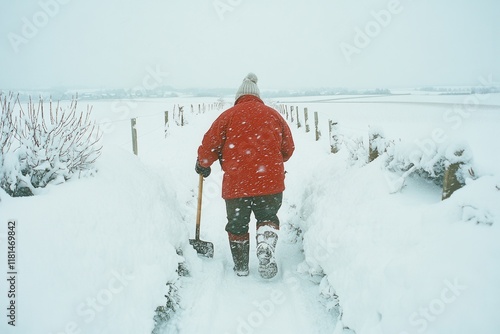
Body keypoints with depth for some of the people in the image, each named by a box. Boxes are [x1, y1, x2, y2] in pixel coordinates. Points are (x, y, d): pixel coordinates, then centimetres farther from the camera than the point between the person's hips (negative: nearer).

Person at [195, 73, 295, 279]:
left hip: (236, 183, -1)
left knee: (237, 225, 17)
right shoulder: (273, 115, 10)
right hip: (271, 182, 2)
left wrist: (202, 165, 20)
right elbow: (288, 149, 14)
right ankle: (266, 250, -5)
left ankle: (241, 267, 28)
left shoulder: (229, 115, 2)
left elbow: (209, 145, 0)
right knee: (268, 218, 21)